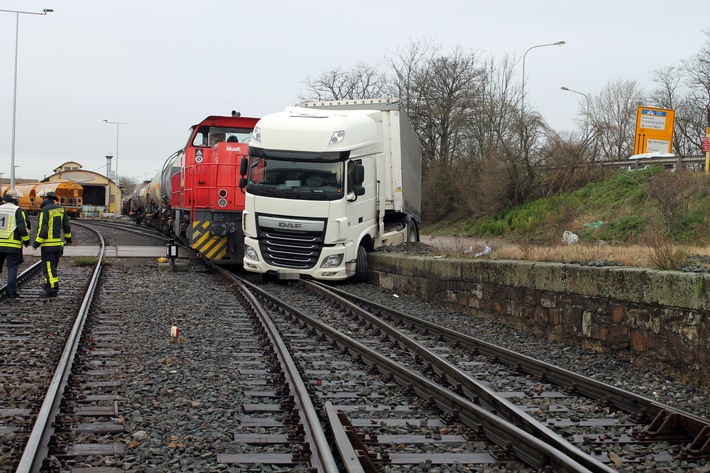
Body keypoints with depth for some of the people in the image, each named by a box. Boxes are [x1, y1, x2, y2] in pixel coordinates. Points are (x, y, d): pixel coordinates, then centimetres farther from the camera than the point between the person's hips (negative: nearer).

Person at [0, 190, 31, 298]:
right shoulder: (18, 211, -6)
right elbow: (22, 227, -11)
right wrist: (26, 241, 2)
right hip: (13, 245, -4)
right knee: (12, 268, 2)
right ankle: (11, 292, -2)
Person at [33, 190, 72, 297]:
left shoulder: (45, 210, -14)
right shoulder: (60, 209, 8)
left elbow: (43, 229, -18)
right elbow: (67, 225, 14)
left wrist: (37, 243, -13)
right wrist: (68, 238, 28)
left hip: (48, 244, -7)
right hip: (58, 243, 7)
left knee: (49, 267, -3)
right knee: (54, 266, 18)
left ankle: (53, 289, -6)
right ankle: (48, 285, 29)